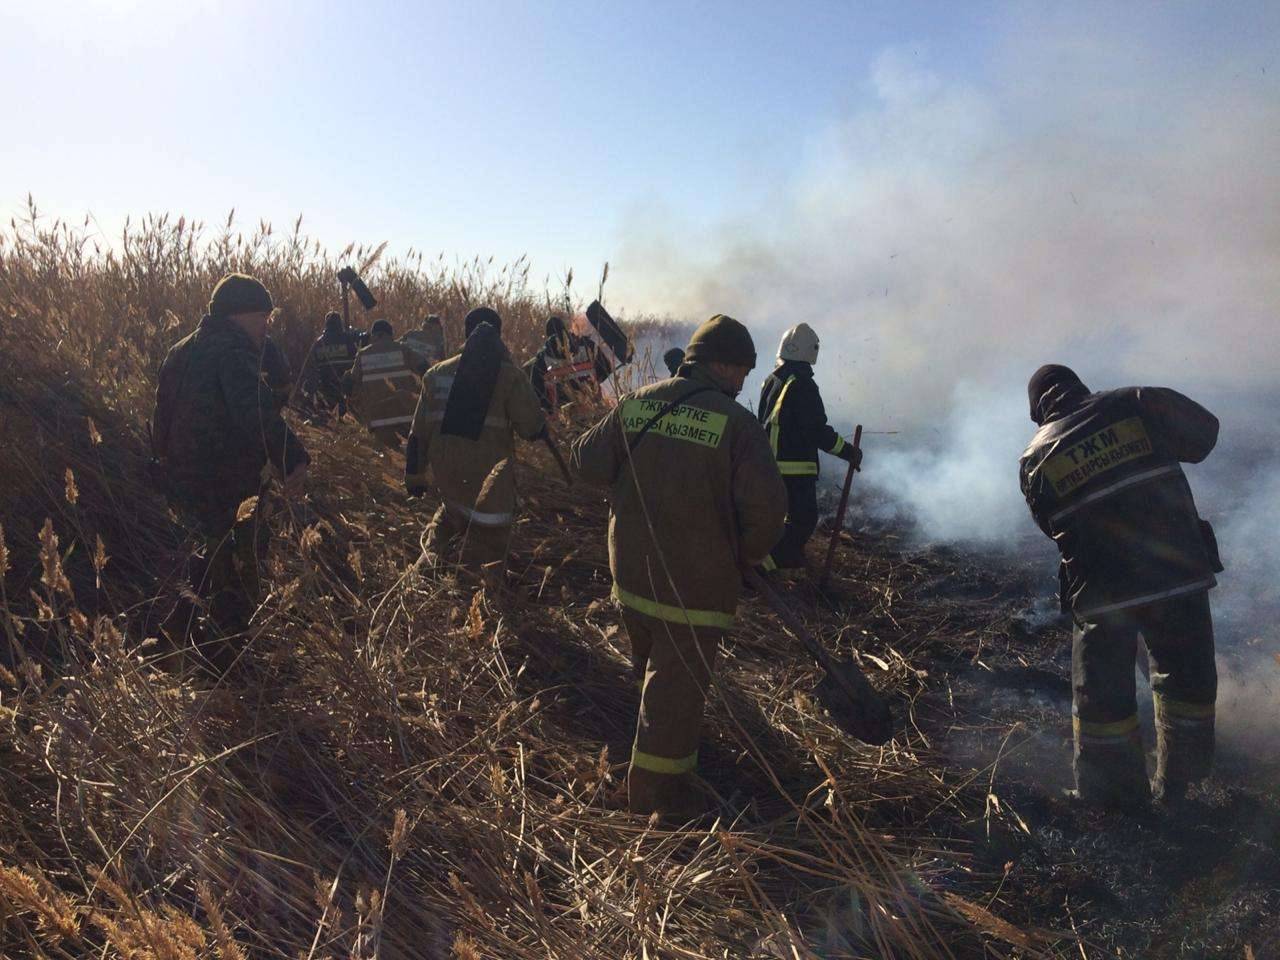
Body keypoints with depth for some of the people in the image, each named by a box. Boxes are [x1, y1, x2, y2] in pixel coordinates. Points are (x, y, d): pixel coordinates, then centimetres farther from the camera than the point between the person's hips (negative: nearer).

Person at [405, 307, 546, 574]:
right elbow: (534, 429, -11)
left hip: (445, 469, 5)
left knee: (452, 512, 32)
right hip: (489, 479, -5)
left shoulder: (437, 374, 5)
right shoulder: (509, 376, -9)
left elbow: (419, 431, 8)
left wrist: (414, 474, 16)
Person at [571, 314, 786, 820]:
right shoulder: (737, 423, -15)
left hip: (631, 568, 6)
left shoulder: (637, 402, -2)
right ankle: (657, 784, 20)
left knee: (650, 661, 29)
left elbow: (588, 462, 2)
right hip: (695, 580, -6)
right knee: (680, 680, 8)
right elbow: (765, 506, -21)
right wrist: (746, 555, -2)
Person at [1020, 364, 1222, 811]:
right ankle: (1174, 789, 33)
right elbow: (1205, 433, 9)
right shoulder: (1135, 405, 0)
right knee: (1186, 680, 21)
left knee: (1102, 695, 15)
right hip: (1178, 575, 1)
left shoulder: (1035, 457, 2)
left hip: (1102, 593, -1)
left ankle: (1117, 796, 25)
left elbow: (1051, 525, 9)